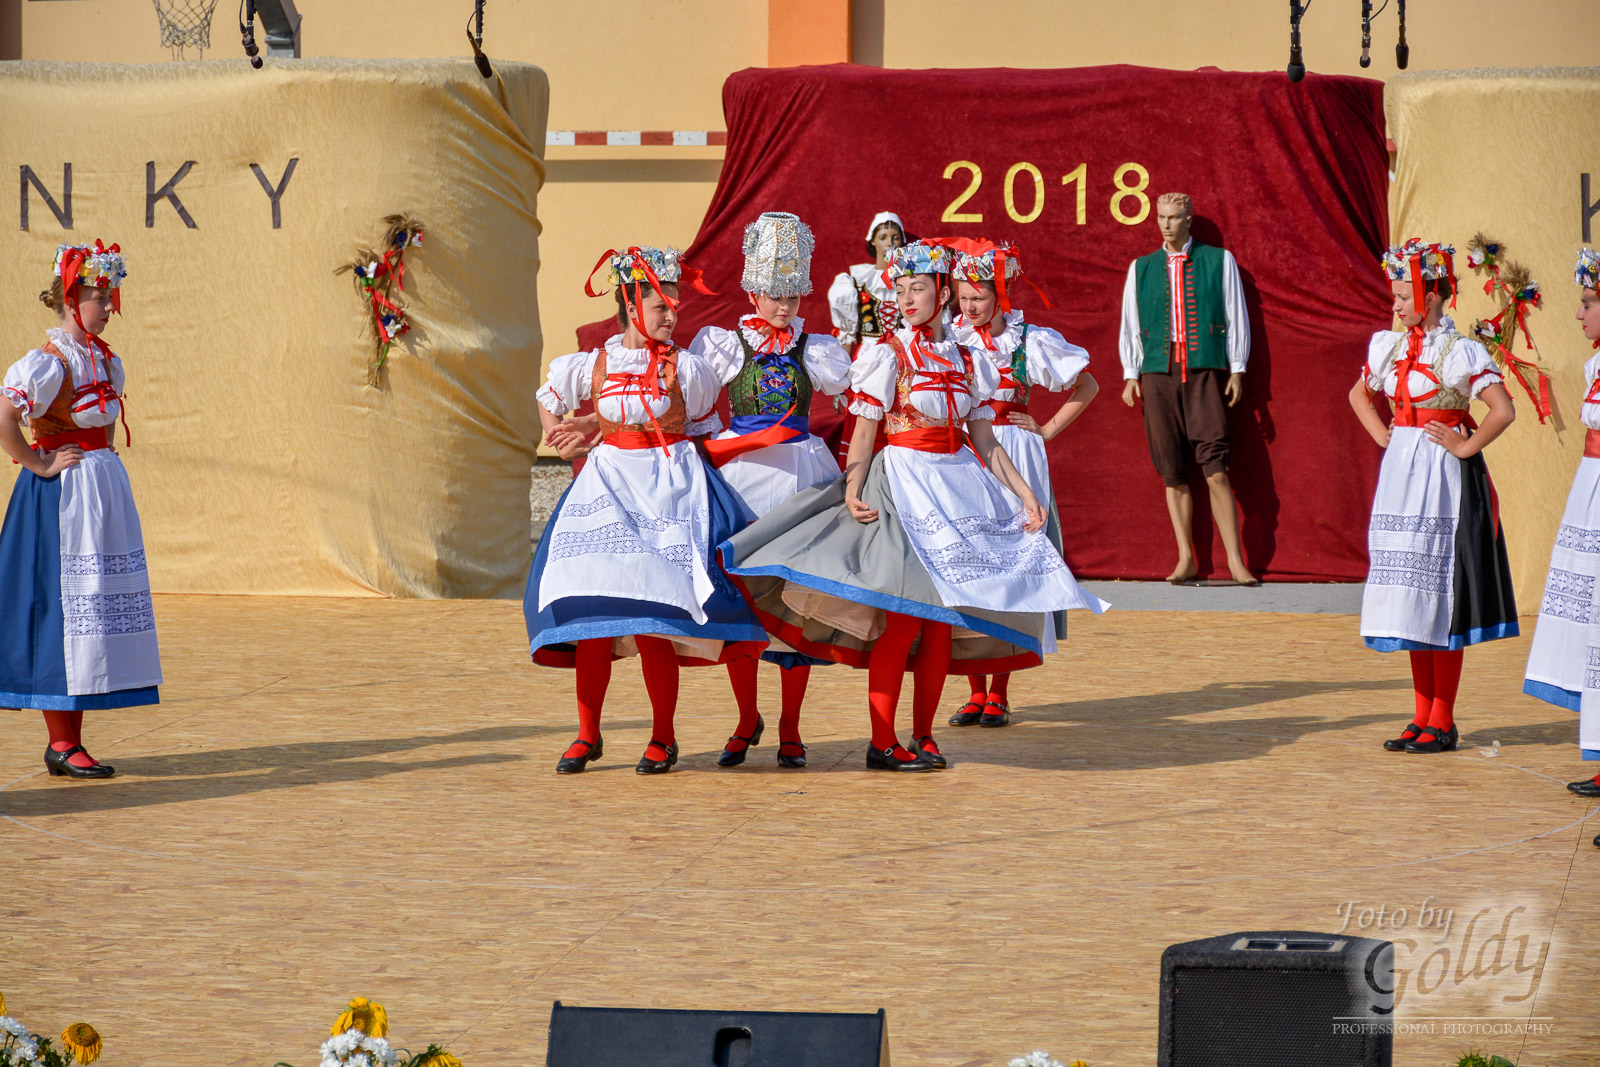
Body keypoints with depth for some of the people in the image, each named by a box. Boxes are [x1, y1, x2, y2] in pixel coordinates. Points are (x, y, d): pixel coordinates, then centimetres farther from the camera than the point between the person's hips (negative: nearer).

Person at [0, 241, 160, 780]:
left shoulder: (104, 360, 12)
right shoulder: (50, 363, -14)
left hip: (104, 489, 9)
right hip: (64, 494, -9)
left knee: (97, 611, 8)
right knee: (63, 608, -6)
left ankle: (70, 739, 13)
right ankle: (61, 744, -3)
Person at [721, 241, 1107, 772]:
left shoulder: (967, 362, 11)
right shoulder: (887, 355, -2)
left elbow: (986, 443, 13)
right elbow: (864, 433, -6)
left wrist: (1025, 494, 5)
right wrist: (852, 489, -20)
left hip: (959, 486, 5)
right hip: (904, 481, -5)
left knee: (943, 619, 3)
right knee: (902, 617, -9)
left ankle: (923, 736, 10)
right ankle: (882, 742, -6)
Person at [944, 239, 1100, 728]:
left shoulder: (1031, 341, 2)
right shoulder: (950, 337, 6)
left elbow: (1087, 385, 12)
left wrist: (1047, 429, 5)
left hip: (1012, 459, -2)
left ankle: (999, 693, 2)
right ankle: (976, 691, 6)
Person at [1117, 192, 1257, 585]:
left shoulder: (1218, 261, 8)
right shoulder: (1141, 268, 14)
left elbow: (1236, 317, 9)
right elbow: (1130, 324, 16)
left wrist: (1237, 369, 4)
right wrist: (1131, 375, 9)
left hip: (1205, 373, -2)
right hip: (1158, 374, 2)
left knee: (1216, 471, -10)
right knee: (1173, 474, 1)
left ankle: (1235, 560, -10)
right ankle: (1186, 559, 7)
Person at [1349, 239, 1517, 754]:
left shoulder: (1459, 352, -11)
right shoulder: (1390, 346, 10)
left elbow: (1503, 410, -20)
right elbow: (1359, 394, 28)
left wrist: (1465, 446, -14)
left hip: (1442, 479, -7)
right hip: (1401, 477, 7)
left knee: (1440, 593, -5)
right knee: (1408, 596, 8)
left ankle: (1442, 722, -1)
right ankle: (1423, 717, 14)